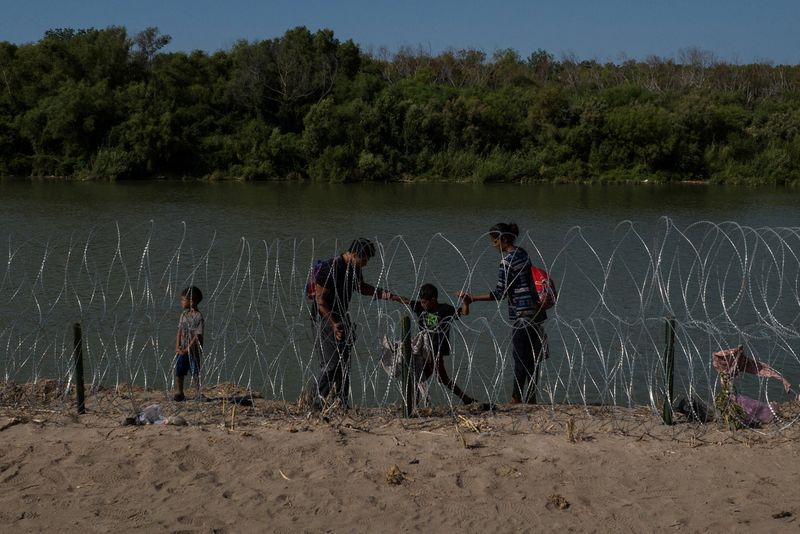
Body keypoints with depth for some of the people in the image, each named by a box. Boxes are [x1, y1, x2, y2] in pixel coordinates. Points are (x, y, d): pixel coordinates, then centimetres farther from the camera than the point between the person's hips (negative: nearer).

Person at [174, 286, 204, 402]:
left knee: (195, 373, 0)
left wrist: (187, 349, -16)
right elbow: (179, 331, 8)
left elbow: (197, 336, -15)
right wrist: (177, 347, -2)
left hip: (193, 350, -6)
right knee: (178, 372, 3)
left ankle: (197, 394, 10)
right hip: (182, 349, 6)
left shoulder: (198, 316, -12)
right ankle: (179, 394, 12)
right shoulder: (184, 314, 8)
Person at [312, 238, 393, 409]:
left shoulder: (355, 269, 4)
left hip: (342, 318, 9)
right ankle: (319, 401, 0)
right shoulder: (329, 269, -22)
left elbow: (361, 287, 22)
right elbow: (320, 300, -20)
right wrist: (333, 324, -25)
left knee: (344, 362, 9)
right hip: (325, 319, -9)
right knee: (330, 363, -11)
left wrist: (387, 295, 13)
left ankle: (342, 403, 16)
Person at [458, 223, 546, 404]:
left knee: (520, 357, -4)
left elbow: (499, 293, -18)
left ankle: (516, 398, 0)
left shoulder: (507, 261, -16)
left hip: (520, 313, -9)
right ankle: (531, 397, 18)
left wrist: (473, 298, -17)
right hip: (534, 310, 9)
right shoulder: (522, 253, 10)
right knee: (532, 355, 11)